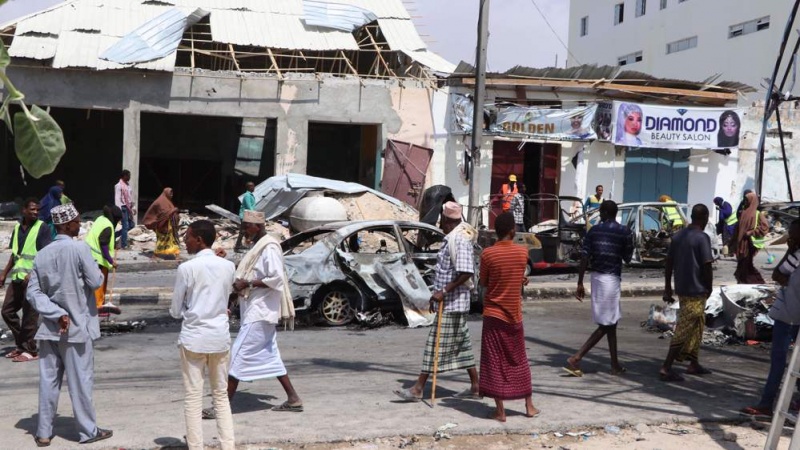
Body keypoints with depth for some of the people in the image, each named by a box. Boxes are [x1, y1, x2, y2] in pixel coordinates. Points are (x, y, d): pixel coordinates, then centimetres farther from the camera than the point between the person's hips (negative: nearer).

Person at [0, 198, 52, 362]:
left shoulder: (42, 228, -6)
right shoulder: (17, 228, 12)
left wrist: (32, 274, -21)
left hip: (33, 278, -7)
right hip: (17, 277, 7)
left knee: (29, 315, -3)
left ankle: (30, 350, 7)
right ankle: (21, 345, 22)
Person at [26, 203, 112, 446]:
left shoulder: (42, 254, 4)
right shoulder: (80, 248, -14)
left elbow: (33, 292, 0)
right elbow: (95, 282, -13)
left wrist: (57, 313, -7)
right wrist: (95, 268, 8)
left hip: (50, 326, 5)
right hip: (77, 326, -5)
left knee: (48, 380, 10)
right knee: (80, 380, 4)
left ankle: (43, 432, 16)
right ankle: (88, 430, 14)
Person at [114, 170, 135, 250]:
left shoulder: (128, 184, 14)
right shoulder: (119, 185, -11)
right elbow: (117, 198, -16)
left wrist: (133, 207, 17)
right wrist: (119, 209, -22)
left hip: (129, 207, 8)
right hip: (123, 207, -8)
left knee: (131, 225, 11)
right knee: (125, 226, -7)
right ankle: (124, 245, -1)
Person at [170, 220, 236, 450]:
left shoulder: (187, 268, -10)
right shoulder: (228, 266, 2)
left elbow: (175, 311, -3)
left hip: (193, 338, -4)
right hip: (220, 337, 4)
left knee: (193, 397, 3)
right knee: (221, 396, 12)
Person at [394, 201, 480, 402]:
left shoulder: (459, 240, -18)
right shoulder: (451, 239, 13)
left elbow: (466, 272, -26)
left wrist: (444, 291, -25)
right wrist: (438, 294, 20)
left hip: (451, 304, -10)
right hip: (449, 302, 10)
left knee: (436, 344, -5)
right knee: (462, 344, 13)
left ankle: (418, 389, -1)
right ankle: (475, 387, 19)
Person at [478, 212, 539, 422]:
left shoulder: (488, 254, -12)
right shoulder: (523, 252, -5)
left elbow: (483, 283, 0)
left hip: (494, 314, -3)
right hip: (514, 315, 3)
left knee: (495, 362, 3)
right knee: (519, 360, 16)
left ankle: (500, 410, 5)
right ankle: (529, 406, 22)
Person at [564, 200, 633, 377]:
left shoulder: (593, 231, 3)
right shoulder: (624, 232, -6)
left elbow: (584, 258, -3)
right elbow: (627, 258, 1)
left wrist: (580, 283, 0)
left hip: (597, 277, 6)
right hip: (611, 279, -5)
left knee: (611, 323, 15)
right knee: (605, 325, -1)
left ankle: (615, 365, 22)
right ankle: (576, 358, -11)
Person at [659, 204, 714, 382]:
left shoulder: (678, 236, 9)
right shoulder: (702, 238, -13)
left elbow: (669, 263, 10)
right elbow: (707, 266, -16)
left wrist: (668, 289, 14)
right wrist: (709, 288, 0)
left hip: (681, 289, 8)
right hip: (696, 291, -8)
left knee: (696, 327, 20)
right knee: (684, 330, -6)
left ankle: (694, 364, 27)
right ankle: (666, 368, -8)